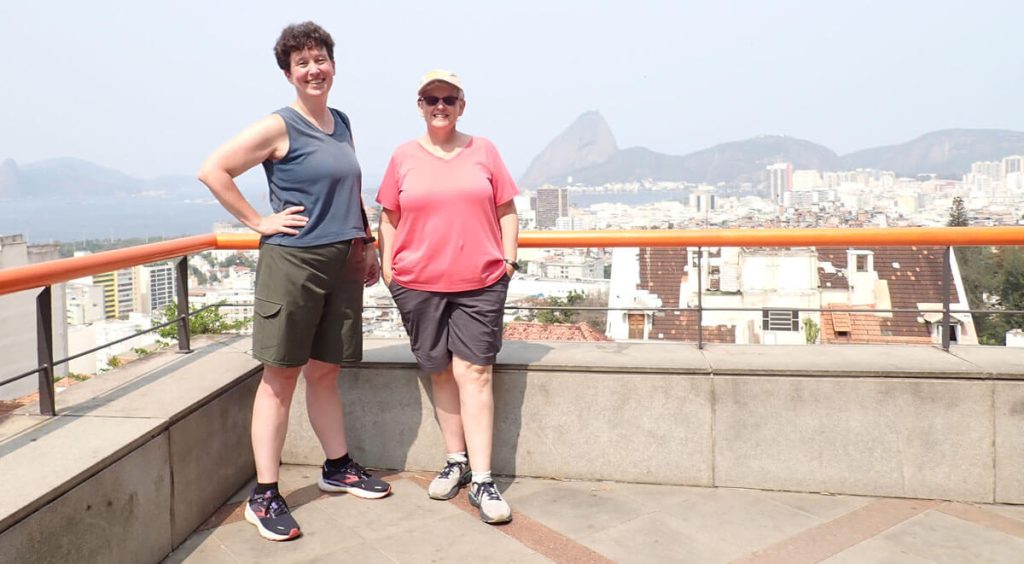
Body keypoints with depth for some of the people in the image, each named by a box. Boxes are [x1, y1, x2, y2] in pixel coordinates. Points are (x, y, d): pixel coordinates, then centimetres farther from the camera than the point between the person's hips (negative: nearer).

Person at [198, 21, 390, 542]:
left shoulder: (341, 124, 13)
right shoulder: (278, 127, -8)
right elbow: (212, 171, -12)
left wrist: (363, 239, 17)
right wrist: (258, 221, -12)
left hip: (343, 264, 6)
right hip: (291, 262, -6)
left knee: (325, 371, 16)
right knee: (281, 375, -1)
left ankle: (337, 468, 30)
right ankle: (264, 497, 7)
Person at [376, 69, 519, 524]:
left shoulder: (483, 151, 7)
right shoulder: (404, 157, 8)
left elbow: (506, 211, 10)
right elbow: (389, 218, 12)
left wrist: (509, 257, 1)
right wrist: (387, 265, 4)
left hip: (480, 283, -1)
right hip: (418, 284, 2)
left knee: (474, 372, -6)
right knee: (440, 371, 9)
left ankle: (481, 480, -3)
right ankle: (456, 460, 24)